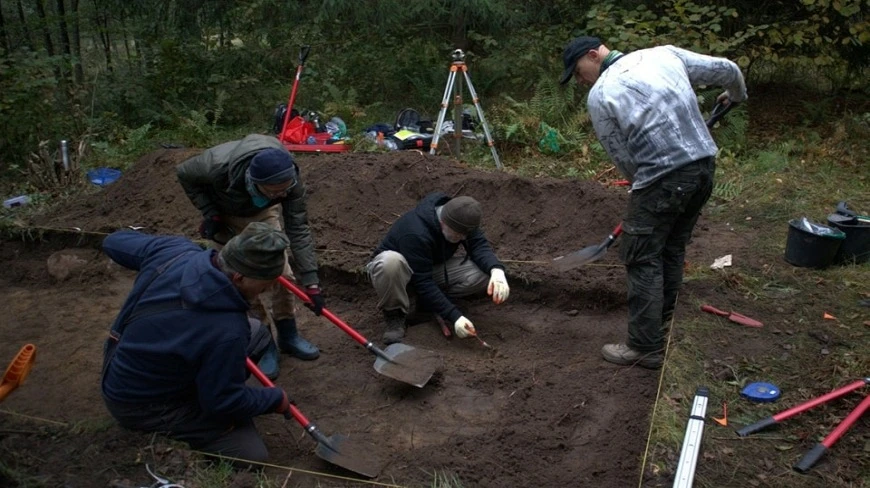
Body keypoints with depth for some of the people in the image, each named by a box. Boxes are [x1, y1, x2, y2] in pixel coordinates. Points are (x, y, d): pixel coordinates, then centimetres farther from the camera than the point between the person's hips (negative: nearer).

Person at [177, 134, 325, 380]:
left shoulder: (289, 179, -37)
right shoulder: (219, 165, -43)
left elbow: (298, 230, -32)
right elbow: (185, 174, -20)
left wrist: (310, 282, -34)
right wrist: (210, 214, -25)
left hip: (263, 213, 2)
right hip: (224, 216, -2)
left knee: (280, 272, -3)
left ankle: (288, 335, 16)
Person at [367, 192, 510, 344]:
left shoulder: (460, 220, -17)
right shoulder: (415, 234, -38)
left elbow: (479, 245, -19)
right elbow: (423, 283, -36)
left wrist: (497, 270, -41)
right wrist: (455, 317, -39)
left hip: (431, 269, 6)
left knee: (484, 272, -19)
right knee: (390, 261, -45)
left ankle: (431, 303, 2)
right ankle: (395, 314, -16)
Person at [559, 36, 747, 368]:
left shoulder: (599, 95, -2)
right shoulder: (663, 53, 12)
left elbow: (621, 155, 2)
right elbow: (726, 70, 18)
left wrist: (642, 184, 19)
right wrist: (736, 95, 39)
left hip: (663, 176, -7)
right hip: (704, 163, 7)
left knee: (643, 260, 3)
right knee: (672, 251, 19)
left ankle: (646, 348, 6)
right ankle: (664, 328, 31)